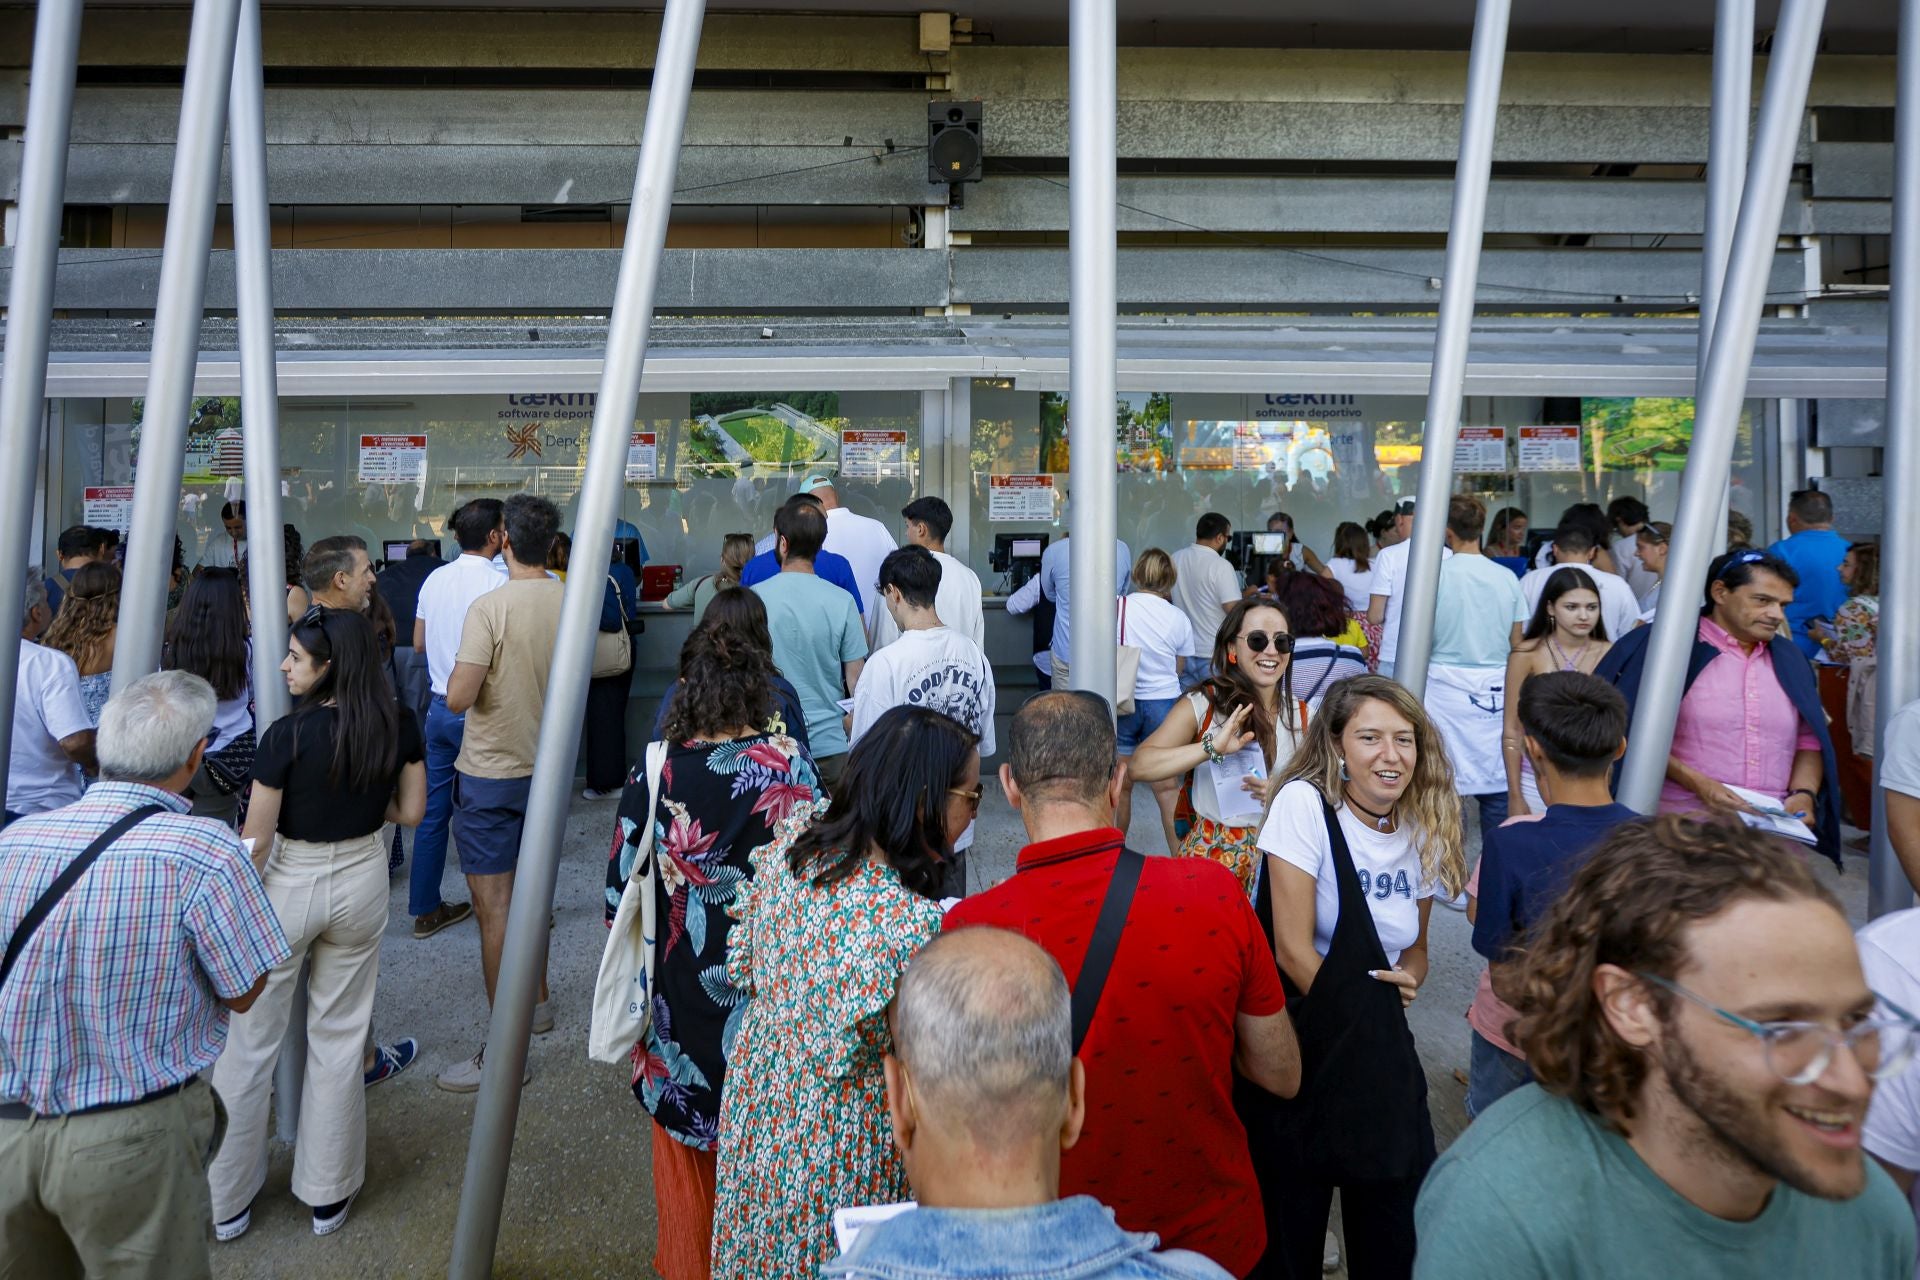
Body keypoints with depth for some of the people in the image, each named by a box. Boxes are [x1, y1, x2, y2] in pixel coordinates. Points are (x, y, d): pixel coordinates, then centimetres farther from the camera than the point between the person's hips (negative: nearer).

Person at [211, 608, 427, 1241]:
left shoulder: (287, 735, -21)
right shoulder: (399, 725, -10)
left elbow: (255, 842, -14)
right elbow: (410, 812, 0)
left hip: (287, 886, -4)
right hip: (361, 882, 4)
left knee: (248, 1044, 14)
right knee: (339, 1037, 17)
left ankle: (227, 1201, 29)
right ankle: (329, 1196, 29)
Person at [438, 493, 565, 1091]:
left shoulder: (491, 608, -21)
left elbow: (458, 699, -22)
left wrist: (465, 666, -2)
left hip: (491, 774, -7)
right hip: (545, 767, 7)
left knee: (494, 905, -1)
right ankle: (536, 1002, 38)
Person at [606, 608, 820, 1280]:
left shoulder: (656, 770, -15)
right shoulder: (791, 765, -15)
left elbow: (620, 884, -7)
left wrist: (643, 943, 13)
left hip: (680, 983, 0)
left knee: (686, 1139, 22)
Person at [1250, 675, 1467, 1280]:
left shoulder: (1424, 828, 1)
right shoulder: (1304, 803, -15)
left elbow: (1414, 945, 14)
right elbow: (1293, 948, -17)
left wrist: (1408, 978, -8)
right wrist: (1359, 1026, -10)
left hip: (1382, 1050, 4)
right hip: (1300, 1040, -4)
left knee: (1395, 1218, 10)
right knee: (1292, 1218, 7)